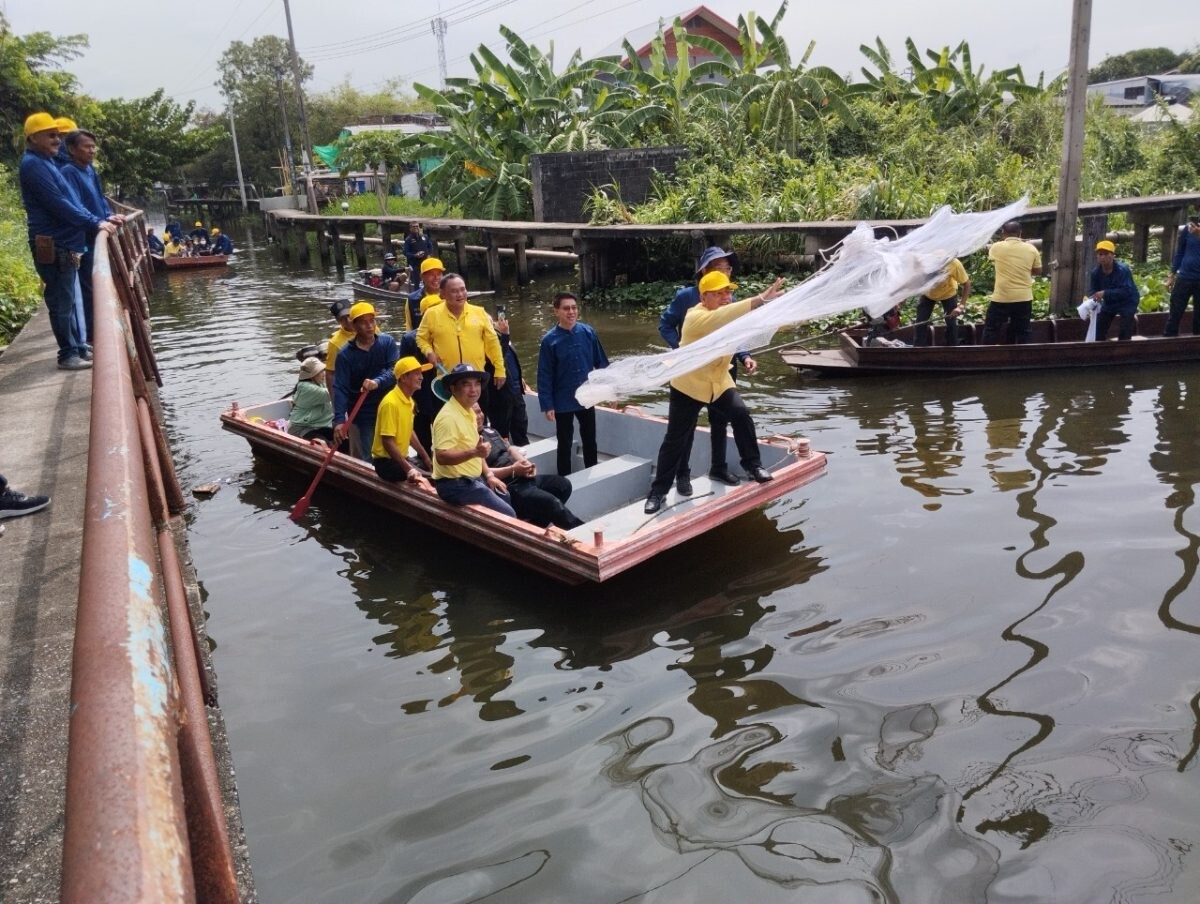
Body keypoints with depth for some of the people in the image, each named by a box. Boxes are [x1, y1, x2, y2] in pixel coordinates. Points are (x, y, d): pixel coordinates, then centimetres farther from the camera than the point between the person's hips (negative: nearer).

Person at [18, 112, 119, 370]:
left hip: (64, 243, 10)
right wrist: (95, 223, -18)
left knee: (70, 300, 14)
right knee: (62, 302, -5)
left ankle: (80, 347, 22)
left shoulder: (46, 162, 19)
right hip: (53, 245, -10)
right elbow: (58, 205, -19)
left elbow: (68, 202, 22)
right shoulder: (33, 165, -12)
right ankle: (68, 354, 0)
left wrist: (99, 220, 12)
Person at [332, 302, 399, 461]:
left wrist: (378, 382, -35)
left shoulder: (387, 342, -3)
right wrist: (339, 420, -25)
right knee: (369, 458, 1)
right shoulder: (345, 354, -8)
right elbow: (341, 389, -13)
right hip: (363, 414, -2)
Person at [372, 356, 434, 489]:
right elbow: (387, 442, -23)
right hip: (386, 461, -9)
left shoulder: (409, 401, 7)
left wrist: (425, 457, 18)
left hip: (402, 457, 9)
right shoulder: (390, 403, -20)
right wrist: (408, 468, -25)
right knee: (422, 479, -25)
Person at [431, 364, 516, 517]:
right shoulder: (448, 417, -21)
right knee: (507, 515, -10)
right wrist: (474, 452, -38)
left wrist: (489, 474, 9)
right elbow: (441, 457, -28)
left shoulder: (469, 410, 10)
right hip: (456, 485, -10)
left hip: (474, 479, 10)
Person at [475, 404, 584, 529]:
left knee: (563, 484, -3)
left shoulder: (489, 430, 18)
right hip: (507, 487, -9)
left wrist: (526, 462, 0)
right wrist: (512, 469, -20)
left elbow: (509, 448, 20)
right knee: (551, 502, -22)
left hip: (522, 477, 9)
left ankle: (534, 527, -1)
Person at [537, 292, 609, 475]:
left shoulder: (588, 332, -5)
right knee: (565, 444, 11)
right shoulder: (549, 340, -12)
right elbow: (544, 376, -9)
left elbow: (601, 363, 4)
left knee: (590, 441, 18)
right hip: (563, 402, -3)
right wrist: (547, 405, -11)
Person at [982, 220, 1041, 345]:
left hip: (1001, 297, -2)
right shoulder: (1031, 249, -1)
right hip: (1024, 298, 2)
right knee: (1023, 331, 11)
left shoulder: (997, 247, -6)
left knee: (991, 329, 9)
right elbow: (1038, 271, 9)